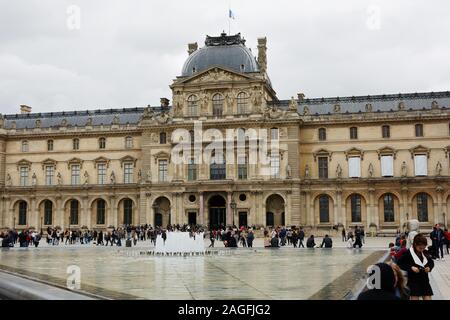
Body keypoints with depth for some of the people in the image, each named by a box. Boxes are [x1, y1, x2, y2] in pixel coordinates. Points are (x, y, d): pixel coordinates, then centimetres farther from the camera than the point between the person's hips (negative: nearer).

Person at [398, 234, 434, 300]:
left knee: (428, 298, 5)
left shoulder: (425, 253, 3)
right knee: (414, 298, -4)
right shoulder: (408, 253, -13)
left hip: (425, 281, 5)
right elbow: (399, 264, -11)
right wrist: (411, 268, -21)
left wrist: (429, 267, -5)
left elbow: (431, 262, 17)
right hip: (413, 281, -5)